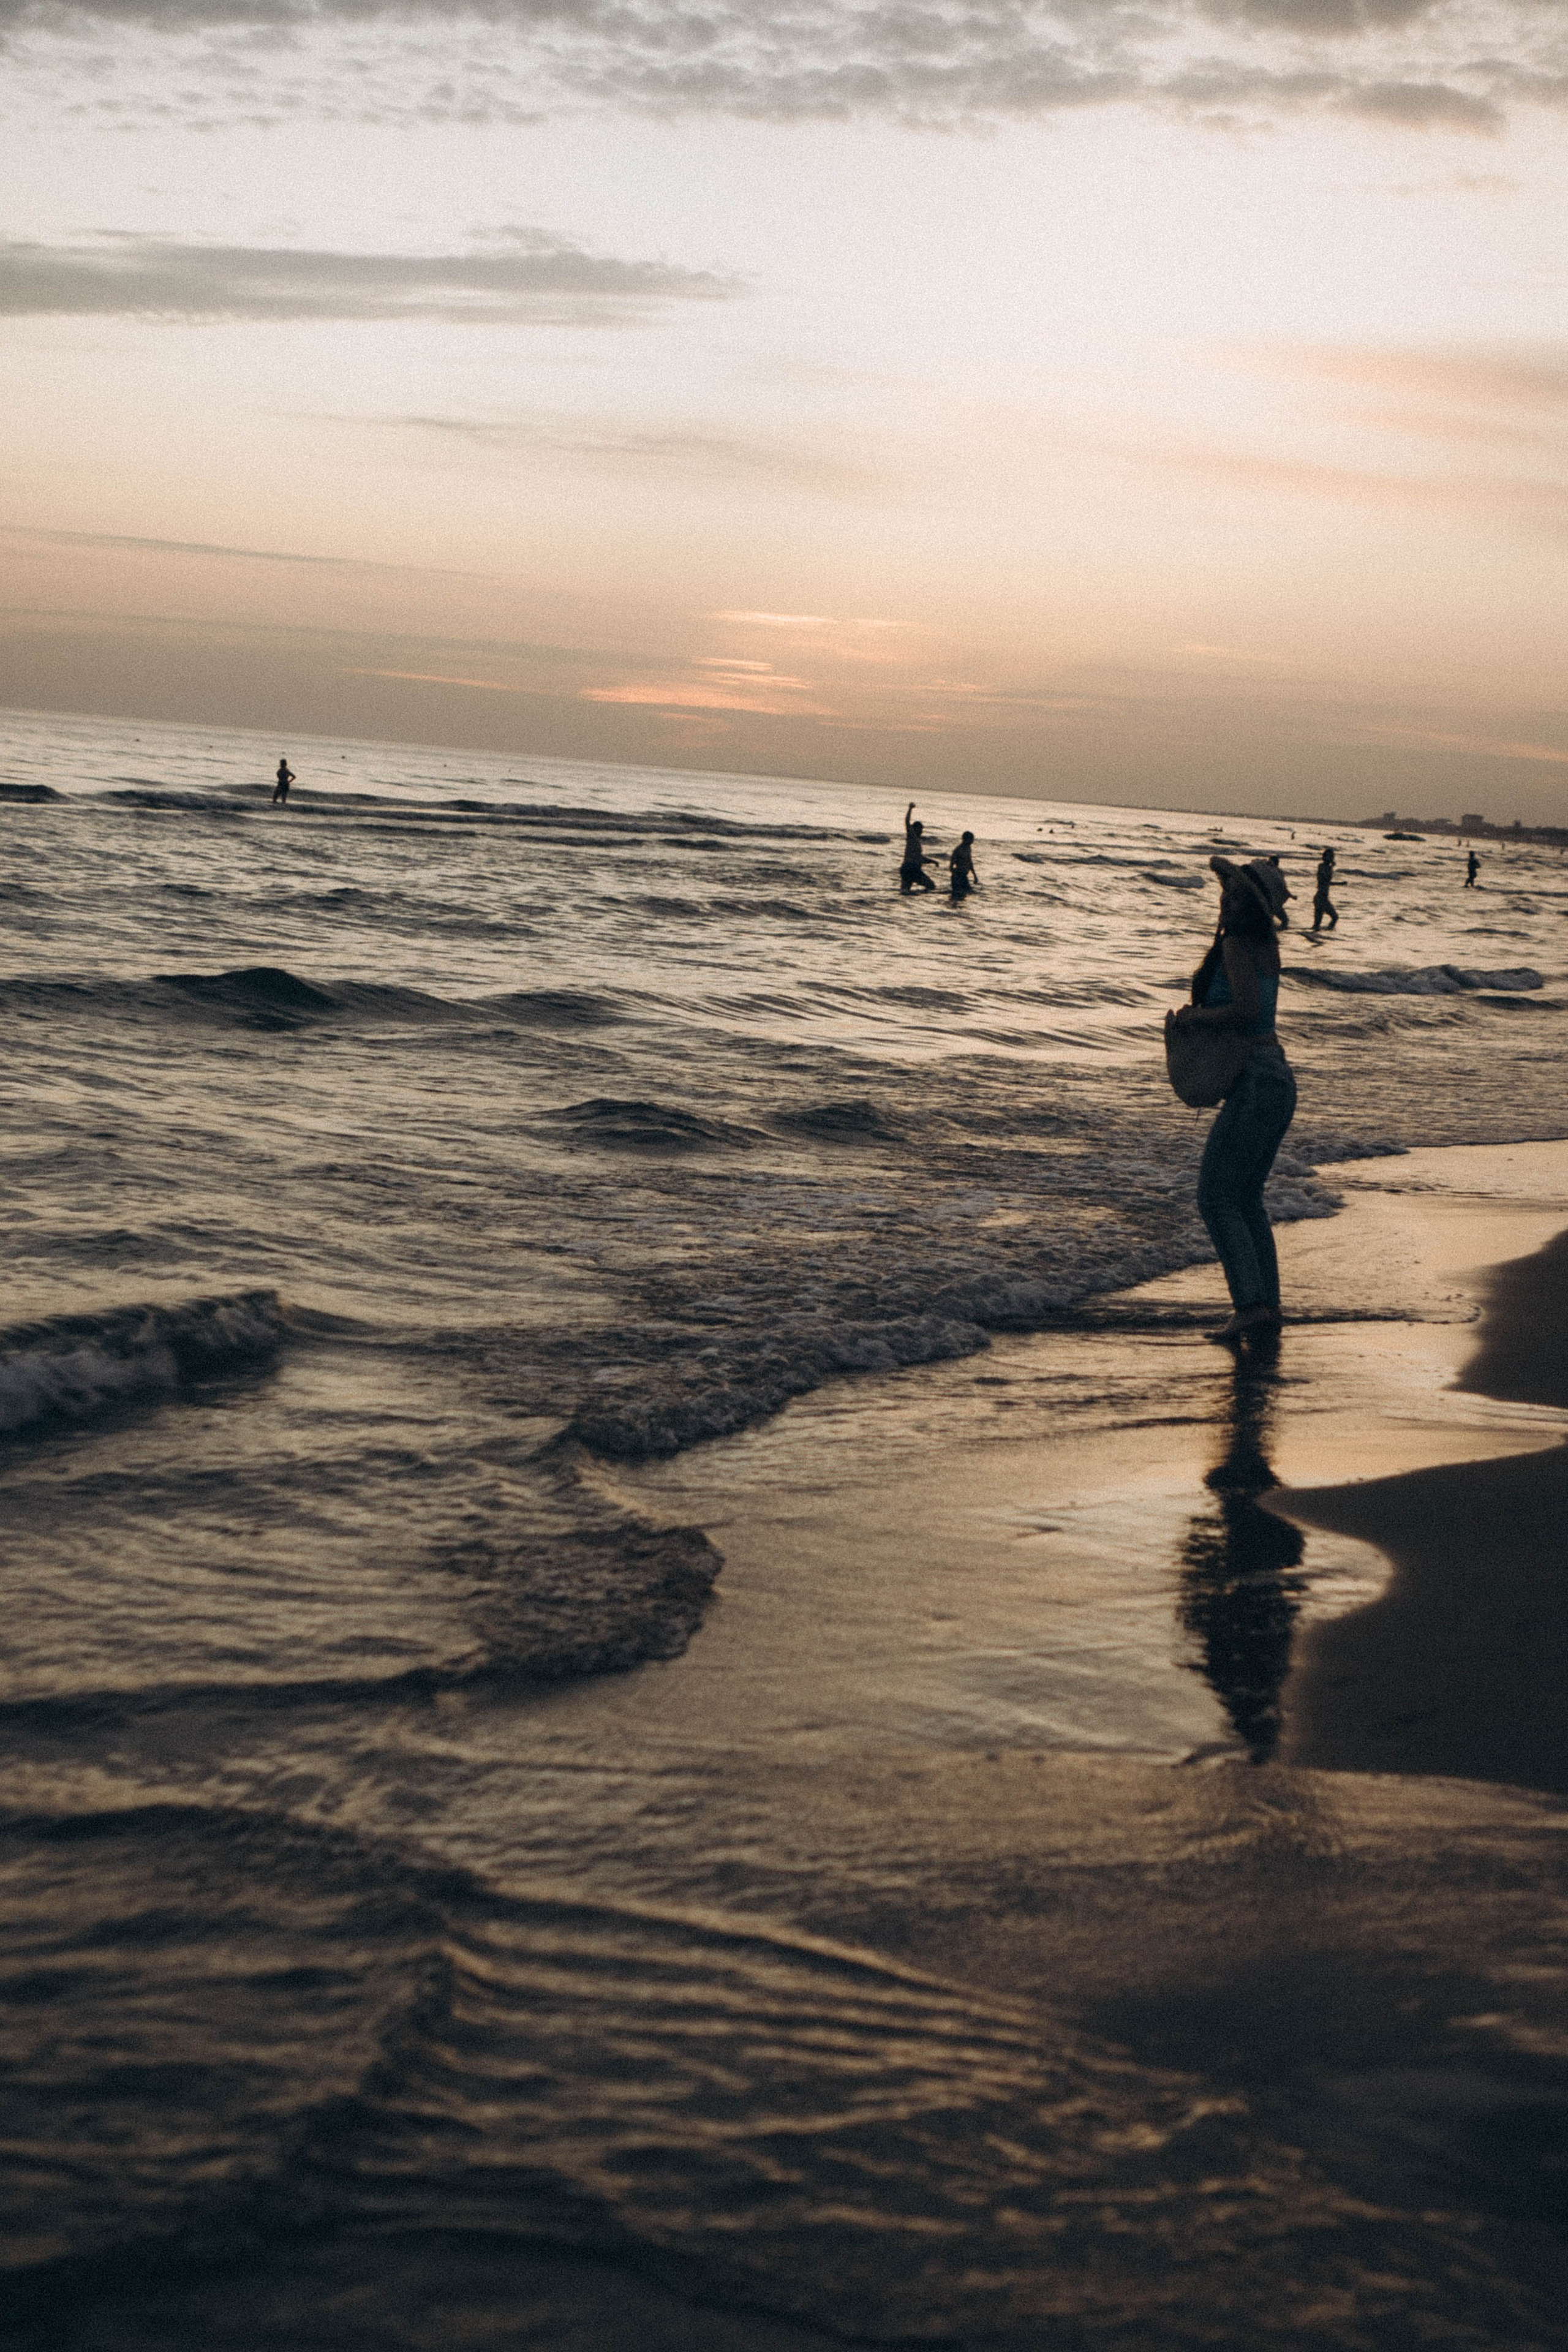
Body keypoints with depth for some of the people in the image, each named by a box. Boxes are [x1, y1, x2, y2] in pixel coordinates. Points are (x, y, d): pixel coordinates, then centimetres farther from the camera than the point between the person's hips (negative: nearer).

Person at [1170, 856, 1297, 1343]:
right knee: (1246, 1198, 17)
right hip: (1280, 1079, 10)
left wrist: (1197, 1014, -11)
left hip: (1255, 1082, -10)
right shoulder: (1267, 946, 12)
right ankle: (1269, 1304, 16)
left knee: (1216, 1198, -6)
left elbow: (1247, 1010, -25)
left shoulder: (1236, 945, -13)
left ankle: (1251, 1304, -13)